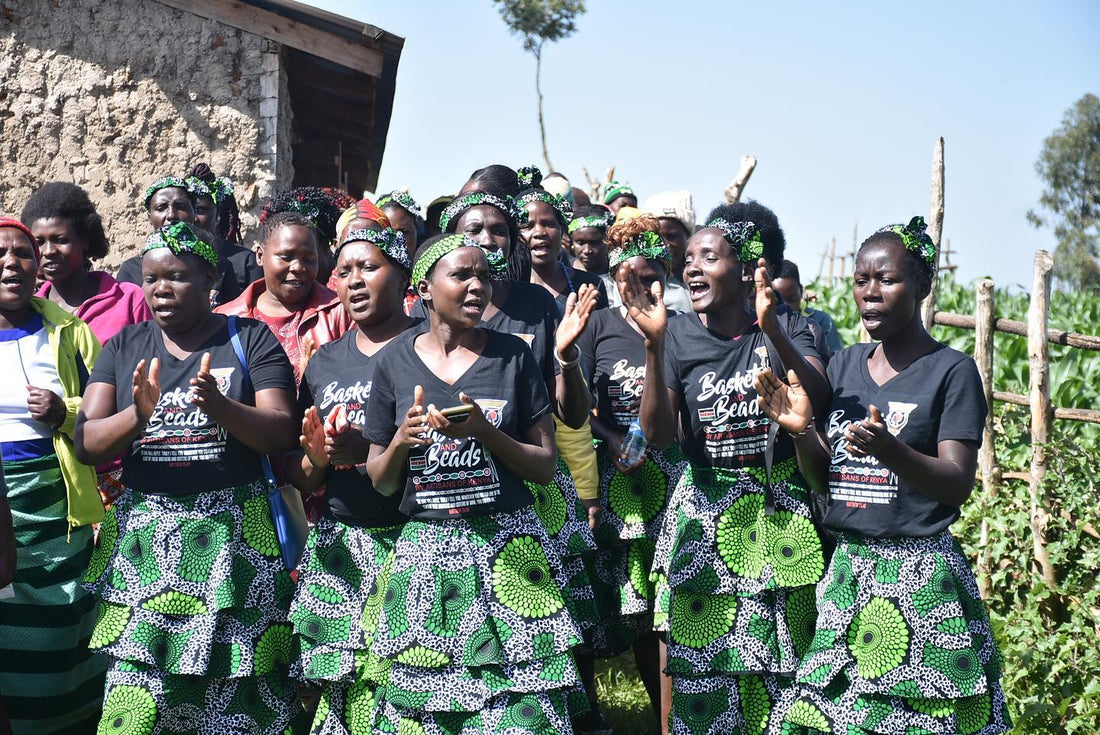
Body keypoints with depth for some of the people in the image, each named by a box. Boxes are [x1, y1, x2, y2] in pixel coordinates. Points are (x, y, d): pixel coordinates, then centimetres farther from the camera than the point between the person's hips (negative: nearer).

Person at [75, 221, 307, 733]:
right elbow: (86, 445, 3)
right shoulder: (125, 347, 11)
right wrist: (138, 415, -17)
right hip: (143, 539, 2)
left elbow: (281, 434, -5)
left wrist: (220, 408, -22)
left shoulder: (250, 340, 4)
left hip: (233, 534, -2)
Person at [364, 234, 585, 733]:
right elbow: (381, 482, 9)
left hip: (507, 549, -1)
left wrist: (485, 432, -13)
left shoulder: (512, 355, 3)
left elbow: (546, 467, 2)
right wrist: (403, 438, -11)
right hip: (425, 552, 1)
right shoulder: (395, 362, 5)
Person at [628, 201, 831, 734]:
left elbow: (818, 398, -18)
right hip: (705, 513, 0)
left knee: (781, 658, 5)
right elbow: (658, 435, -13)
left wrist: (771, 329, -31)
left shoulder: (787, 329, 0)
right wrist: (653, 345, -24)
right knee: (698, 657, 1)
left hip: (781, 510, 0)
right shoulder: (680, 336, -2)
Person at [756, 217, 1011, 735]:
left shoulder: (951, 371, -4)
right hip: (846, 571, 5)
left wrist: (890, 451, -29)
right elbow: (824, 481, 12)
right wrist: (801, 430, -7)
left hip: (920, 575, -5)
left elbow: (958, 484, -12)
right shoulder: (843, 366, 12)